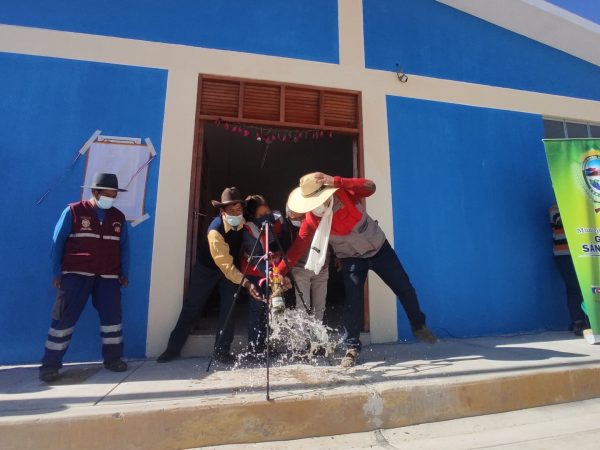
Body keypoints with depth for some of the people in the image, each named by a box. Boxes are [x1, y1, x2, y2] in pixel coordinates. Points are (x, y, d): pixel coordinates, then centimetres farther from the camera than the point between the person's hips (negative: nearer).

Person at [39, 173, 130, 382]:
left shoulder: (118, 218, 8)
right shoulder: (73, 211, -2)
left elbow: (124, 247, 9)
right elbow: (58, 242, 0)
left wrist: (124, 274, 4)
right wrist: (57, 273, -3)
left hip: (108, 277, 3)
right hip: (76, 274, -3)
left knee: (112, 316, 5)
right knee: (65, 318, 0)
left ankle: (113, 357, 20)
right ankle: (50, 364, 14)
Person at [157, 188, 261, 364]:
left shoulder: (243, 223, -18)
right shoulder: (215, 230, -35)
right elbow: (225, 265, -39)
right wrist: (246, 282, -48)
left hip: (232, 267, 4)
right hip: (207, 268, -4)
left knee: (229, 308, -3)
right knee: (191, 307, 5)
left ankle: (222, 351, 10)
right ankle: (173, 348, 20)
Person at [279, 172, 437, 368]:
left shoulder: (345, 194, -24)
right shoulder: (311, 220, -21)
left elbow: (370, 187, -40)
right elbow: (298, 246, -22)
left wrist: (336, 181, -48)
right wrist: (279, 272, -30)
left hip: (379, 248, 1)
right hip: (351, 259, 0)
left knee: (404, 289, 10)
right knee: (353, 302, -10)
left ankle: (419, 327, 34)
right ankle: (352, 348, 8)